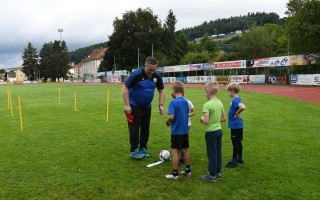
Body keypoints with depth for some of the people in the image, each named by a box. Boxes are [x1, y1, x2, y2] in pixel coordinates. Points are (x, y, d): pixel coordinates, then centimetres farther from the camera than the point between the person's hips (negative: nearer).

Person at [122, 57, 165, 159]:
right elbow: (125, 89, -16)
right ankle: (134, 150, 5)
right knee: (135, 128, -5)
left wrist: (161, 105, -8)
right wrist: (127, 105, -20)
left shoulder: (157, 76, -7)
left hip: (147, 106, 5)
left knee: (145, 127, 9)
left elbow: (161, 91, 4)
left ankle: (143, 149, 22)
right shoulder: (136, 74, -21)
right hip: (134, 106, -5)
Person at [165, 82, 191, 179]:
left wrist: (167, 122, -6)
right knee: (185, 150, 16)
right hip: (185, 130, 6)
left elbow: (171, 116, -24)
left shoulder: (173, 102, -16)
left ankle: (175, 173, 11)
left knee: (175, 151, 2)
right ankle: (188, 170, 28)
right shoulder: (186, 102, 4)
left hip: (176, 131, -6)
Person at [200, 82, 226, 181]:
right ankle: (218, 172, 28)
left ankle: (212, 175, 15)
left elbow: (206, 121, -24)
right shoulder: (220, 103, 4)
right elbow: (224, 118, 11)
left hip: (211, 132, -7)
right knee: (218, 152, 16)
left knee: (212, 154, 4)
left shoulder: (207, 105, -20)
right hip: (219, 130, 7)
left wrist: (202, 119, -4)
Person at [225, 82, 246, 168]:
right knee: (238, 142, 18)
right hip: (237, 125, 9)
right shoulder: (237, 99, 7)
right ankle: (239, 158, 31)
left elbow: (243, 107, -40)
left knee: (235, 143, 0)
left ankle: (234, 161, 10)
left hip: (235, 126, -9)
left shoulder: (235, 100, -21)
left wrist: (237, 113, -24)